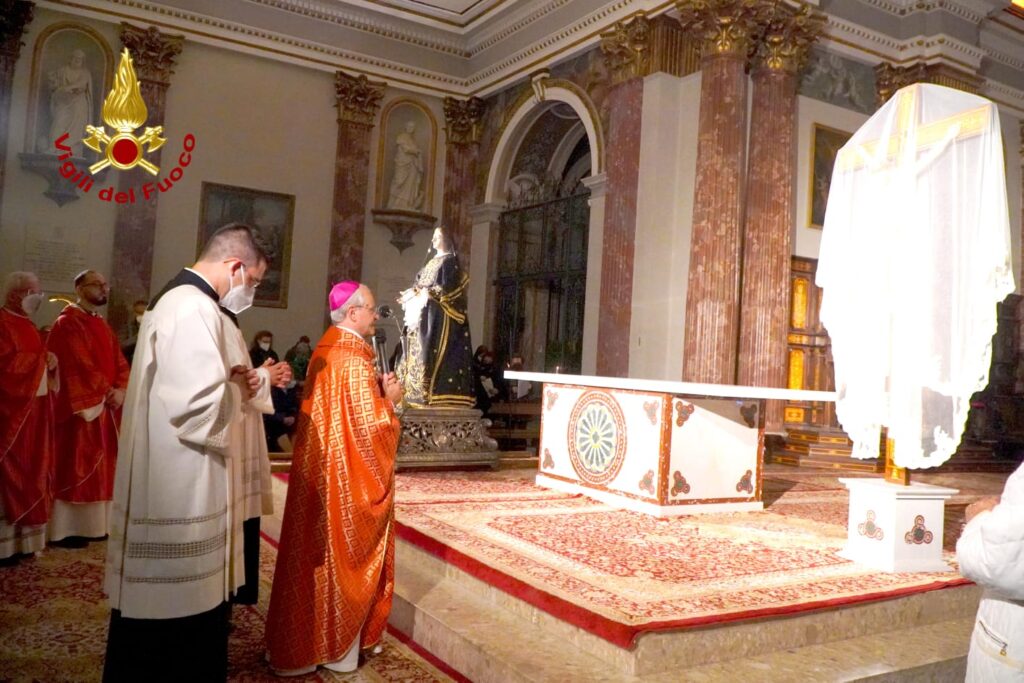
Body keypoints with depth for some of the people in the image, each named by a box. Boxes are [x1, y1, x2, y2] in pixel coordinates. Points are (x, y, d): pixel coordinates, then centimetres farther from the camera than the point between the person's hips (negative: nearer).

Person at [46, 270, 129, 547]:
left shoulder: (103, 325, 17)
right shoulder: (67, 323, -9)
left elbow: (120, 362, 10)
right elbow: (80, 365, -18)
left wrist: (120, 390, -7)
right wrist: (107, 391, -14)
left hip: (107, 406, 8)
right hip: (81, 406, -8)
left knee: (100, 467, 10)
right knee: (75, 467, -4)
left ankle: (93, 523, 18)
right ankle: (66, 529, 4)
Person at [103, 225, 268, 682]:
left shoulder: (177, 298, 14)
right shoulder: (195, 308, -20)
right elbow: (200, 402, -28)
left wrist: (234, 382, 5)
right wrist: (241, 389, -8)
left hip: (169, 482, 11)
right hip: (180, 486, -11)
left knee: (165, 605, 21)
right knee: (179, 605, 3)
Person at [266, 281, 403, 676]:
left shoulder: (325, 350, 8)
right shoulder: (355, 360, -21)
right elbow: (369, 426, -23)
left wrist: (375, 391, 9)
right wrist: (389, 400, -7)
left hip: (319, 469, 9)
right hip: (347, 476, -9)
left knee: (317, 553, 17)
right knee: (343, 557, 4)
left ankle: (302, 640, 30)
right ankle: (335, 646, 18)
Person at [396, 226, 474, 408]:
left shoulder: (450, 261, -3)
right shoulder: (432, 262, 22)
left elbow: (446, 288, -14)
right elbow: (420, 284, 18)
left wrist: (426, 293, -14)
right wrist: (413, 293, -1)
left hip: (438, 315, -9)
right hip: (425, 313, 9)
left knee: (432, 351, -15)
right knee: (422, 350, 4)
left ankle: (432, 394, -16)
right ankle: (420, 393, 4)